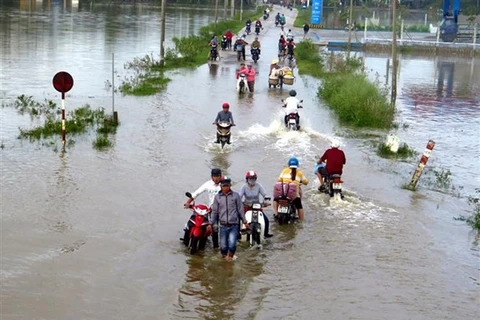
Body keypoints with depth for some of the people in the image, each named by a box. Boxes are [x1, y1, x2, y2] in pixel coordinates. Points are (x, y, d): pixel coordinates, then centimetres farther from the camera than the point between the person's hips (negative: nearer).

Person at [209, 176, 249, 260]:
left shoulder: (236, 195, 1)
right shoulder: (217, 197, 6)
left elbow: (240, 209, 7)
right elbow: (214, 211, 11)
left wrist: (245, 222, 9)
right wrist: (211, 223, 7)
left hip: (234, 225, -1)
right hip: (223, 226, 2)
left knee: (232, 245, -15)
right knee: (223, 246, 3)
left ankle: (230, 257, 11)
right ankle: (224, 258, 27)